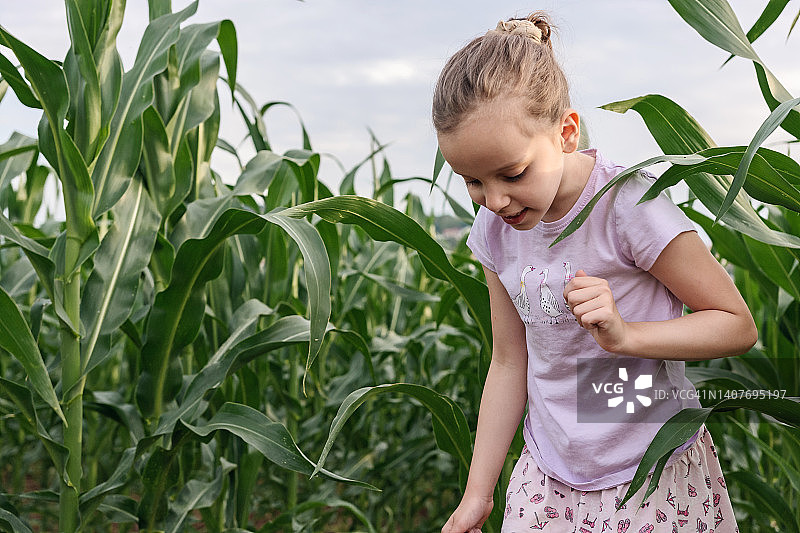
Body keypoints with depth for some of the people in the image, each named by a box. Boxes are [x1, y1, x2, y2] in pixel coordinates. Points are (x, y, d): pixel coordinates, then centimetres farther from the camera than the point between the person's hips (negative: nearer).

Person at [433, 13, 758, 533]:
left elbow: (739, 325, -13)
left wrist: (624, 334, -29)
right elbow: (510, 362, 4)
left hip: (655, 483, -4)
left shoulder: (628, 205, -20)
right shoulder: (495, 230, -4)